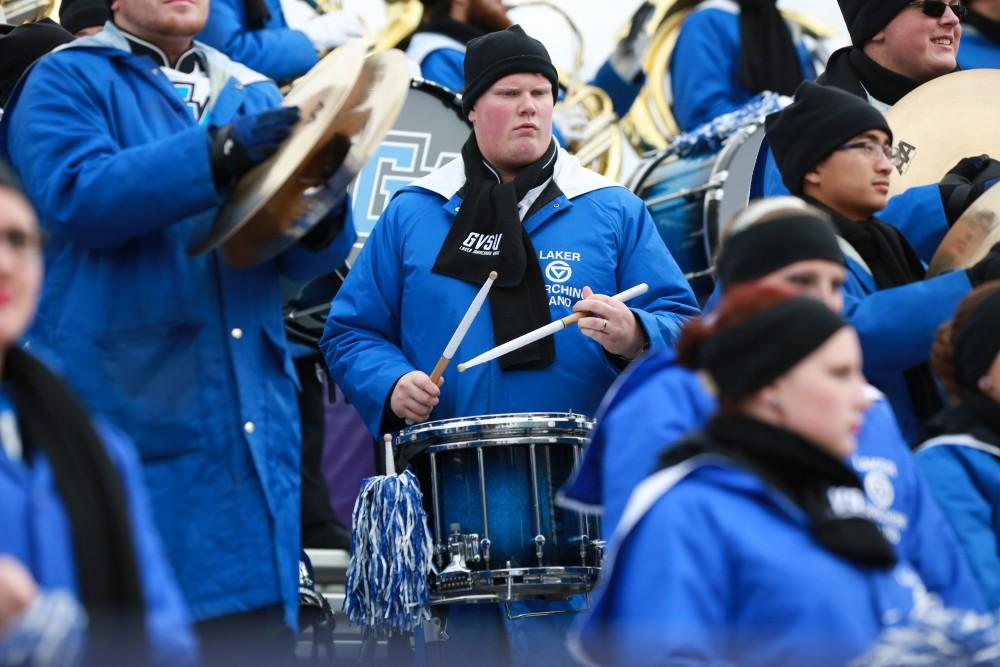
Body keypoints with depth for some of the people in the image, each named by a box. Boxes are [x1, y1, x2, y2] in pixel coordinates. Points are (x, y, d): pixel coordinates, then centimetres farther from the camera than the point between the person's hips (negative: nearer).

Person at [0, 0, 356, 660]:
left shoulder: (254, 97, 19)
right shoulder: (67, 81, 4)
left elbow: (303, 259, 12)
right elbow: (77, 196, -15)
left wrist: (322, 216, -12)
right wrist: (219, 154, -23)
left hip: (251, 420, 5)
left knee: (256, 630, 1)